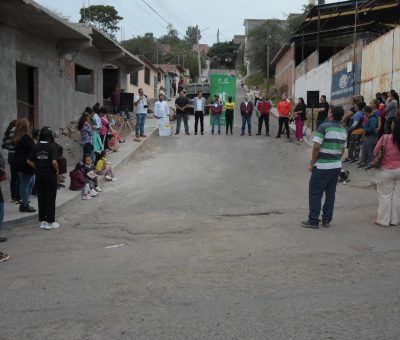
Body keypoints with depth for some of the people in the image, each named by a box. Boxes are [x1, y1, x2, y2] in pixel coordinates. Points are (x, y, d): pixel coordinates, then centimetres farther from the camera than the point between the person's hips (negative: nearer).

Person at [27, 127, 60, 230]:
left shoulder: (35, 147, 0)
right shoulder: (52, 147, -14)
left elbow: (29, 161, -1)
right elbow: (54, 161, -24)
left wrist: (37, 168, 8)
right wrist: (57, 170, -7)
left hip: (39, 175, 4)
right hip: (50, 175, -4)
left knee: (41, 197, 13)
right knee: (51, 198, 5)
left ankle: (42, 221, 19)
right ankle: (50, 222, 9)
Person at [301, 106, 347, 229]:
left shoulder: (324, 127, -14)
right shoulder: (343, 130, 8)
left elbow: (316, 147, -18)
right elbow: (342, 149, 15)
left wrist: (313, 162, -8)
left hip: (322, 166, -7)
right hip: (337, 166, 7)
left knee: (315, 193, 2)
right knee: (330, 193, 13)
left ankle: (313, 221, 4)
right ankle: (327, 220, 18)